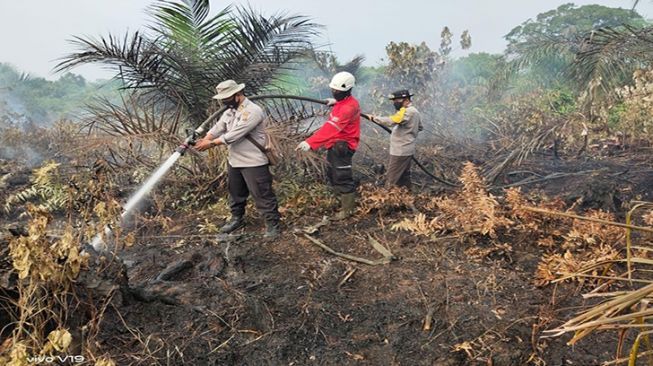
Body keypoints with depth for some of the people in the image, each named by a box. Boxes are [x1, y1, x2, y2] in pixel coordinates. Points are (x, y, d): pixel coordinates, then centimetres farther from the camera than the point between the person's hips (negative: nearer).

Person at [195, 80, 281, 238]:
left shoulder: (253, 111, -20)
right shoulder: (230, 111, 10)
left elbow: (235, 134, -24)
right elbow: (217, 128, 4)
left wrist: (211, 144, -20)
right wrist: (204, 140, -14)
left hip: (254, 163, -9)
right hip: (234, 161, 9)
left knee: (262, 195, -1)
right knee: (235, 193, 22)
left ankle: (273, 224, 10)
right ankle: (237, 218, 40)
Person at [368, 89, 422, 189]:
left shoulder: (408, 111, -20)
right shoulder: (414, 111, 13)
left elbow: (391, 121, -31)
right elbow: (420, 127, 27)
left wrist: (374, 118, -22)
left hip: (400, 151, -10)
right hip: (407, 150, 10)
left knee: (391, 178, -5)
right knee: (404, 176, 17)